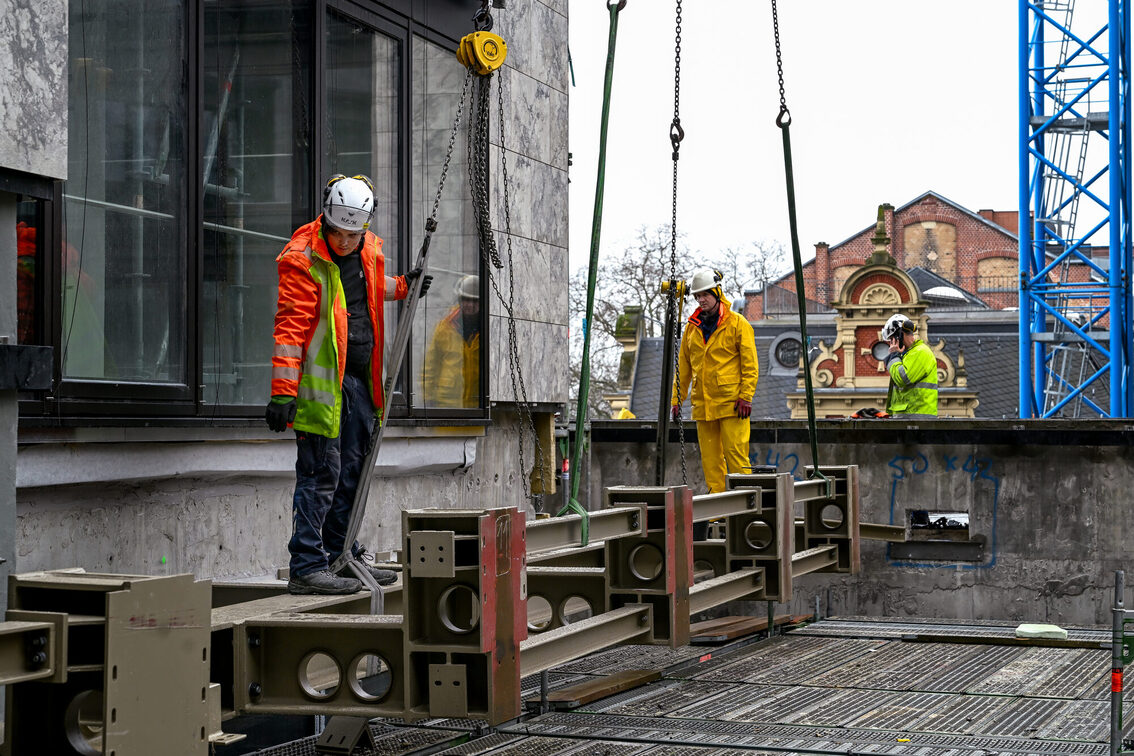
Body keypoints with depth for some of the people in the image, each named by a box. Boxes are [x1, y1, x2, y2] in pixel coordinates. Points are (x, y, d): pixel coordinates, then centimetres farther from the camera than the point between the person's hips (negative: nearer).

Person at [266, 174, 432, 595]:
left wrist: (402, 288, 20)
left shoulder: (369, 250, 8)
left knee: (353, 470, 14)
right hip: (321, 382, -8)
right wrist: (283, 390, -23)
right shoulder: (304, 259, -14)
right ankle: (306, 567, -2)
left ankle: (342, 556, 26)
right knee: (321, 473, -7)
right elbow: (290, 326, -18)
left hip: (359, 378, 8)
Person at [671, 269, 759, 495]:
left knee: (735, 454, -8)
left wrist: (746, 396, -13)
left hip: (731, 402, -5)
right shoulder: (692, 327, 14)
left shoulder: (737, 323, -1)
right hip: (702, 404, 5)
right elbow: (683, 367, 18)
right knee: (710, 458, 5)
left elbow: (750, 363, -4)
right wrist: (676, 399, 11)